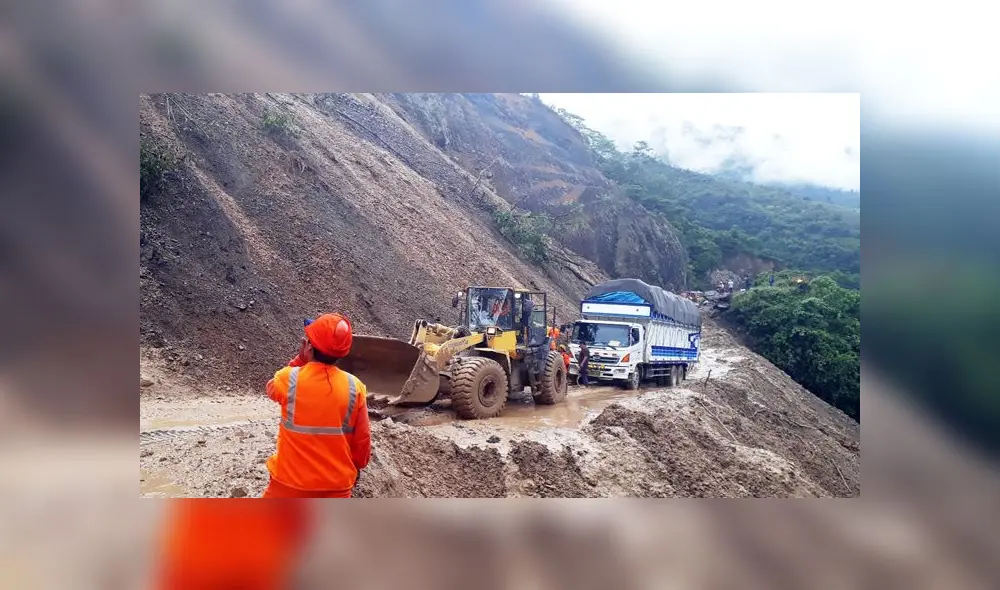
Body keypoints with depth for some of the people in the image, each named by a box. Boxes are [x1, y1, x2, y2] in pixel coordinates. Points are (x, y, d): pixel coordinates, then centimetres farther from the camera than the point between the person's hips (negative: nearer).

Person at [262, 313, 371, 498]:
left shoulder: (290, 380, -15)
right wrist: (356, 467, 16)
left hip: (291, 480, 0)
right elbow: (362, 440, -2)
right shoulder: (354, 388, -12)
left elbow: (273, 389, 11)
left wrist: (300, 358, 6)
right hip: (336, 483, 1)